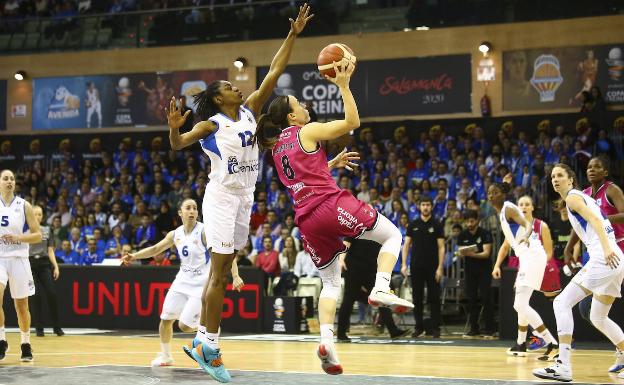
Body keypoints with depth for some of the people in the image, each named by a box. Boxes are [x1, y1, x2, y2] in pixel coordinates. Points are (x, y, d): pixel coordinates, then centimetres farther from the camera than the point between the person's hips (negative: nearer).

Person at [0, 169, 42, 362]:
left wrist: (18, 238, -15)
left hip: (18, 258, 0)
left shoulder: (24, 206, 0)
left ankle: (26, 345, 20)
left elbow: (38, 235, -1)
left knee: (21, 304, 7)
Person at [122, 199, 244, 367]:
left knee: (185, 325, -11)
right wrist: (134, 256, 4)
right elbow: (155, 249, 16)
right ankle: (165, 356, 22)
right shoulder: (175, 234, 3)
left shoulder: (204, 232, -15)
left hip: (201, 284, -6)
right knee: (166, 318, 5)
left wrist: (235, 276, -31)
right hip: (183, 280, 6)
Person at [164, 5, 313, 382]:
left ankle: (203, 340, 13)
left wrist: (293, 36, 1)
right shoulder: (212, 124, -7)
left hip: (245, 198, 7)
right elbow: (178, 145, -17)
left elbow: (274, 73, 5)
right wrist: (175, 127, -39)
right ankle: (209, 345, -5)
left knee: (222, 274, 9)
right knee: (219, 276, -8)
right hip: (221, 197, -7)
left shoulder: (249, 112, 8)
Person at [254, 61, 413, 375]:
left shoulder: (276, 147, 19)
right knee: (392, 235, 10)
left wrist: (332, 163, 32)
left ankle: (326, 339, -6)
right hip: (333, 204, -7)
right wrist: (343, 85, 2)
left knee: (330, 281, 15)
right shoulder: (307, 131, -1)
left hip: (306, 218, 7)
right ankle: (381, 289, -12)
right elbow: (352, 122, -1)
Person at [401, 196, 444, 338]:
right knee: (417, 298, 5)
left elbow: (441, 247, -2)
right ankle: (419, 327, 13)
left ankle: (435, 328, 3)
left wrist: (440, 267, -10)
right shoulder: (413, 225, 7)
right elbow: (406, 245, 8)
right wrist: (404, 264, -2)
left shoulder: (436, 225, 1)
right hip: (416, 266, 2)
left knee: (434, 298, -2)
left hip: (432, 267, -2)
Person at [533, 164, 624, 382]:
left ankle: (563, 366, -21)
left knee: (562, 303, -13)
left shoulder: (573, 197, 0)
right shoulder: (584, 198, 28)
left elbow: (594, 220, -16)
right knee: (598, 318, 22)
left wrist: (606, 247, -31)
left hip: (603, 259, -10)